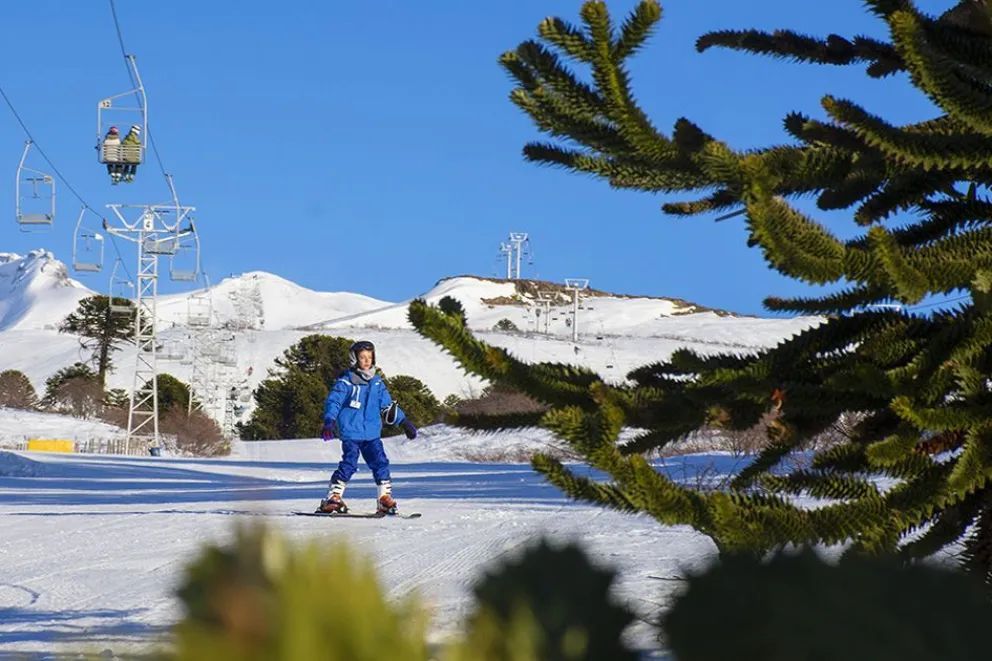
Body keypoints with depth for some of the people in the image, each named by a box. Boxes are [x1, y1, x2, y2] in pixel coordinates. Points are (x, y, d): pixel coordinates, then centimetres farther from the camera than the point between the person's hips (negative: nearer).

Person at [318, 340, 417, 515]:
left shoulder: (377, 382, 13)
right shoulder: (346, 381, -4)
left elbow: (388, 406, 20)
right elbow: (333, 402, -7)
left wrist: (404, 422, 17)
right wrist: (329, 421, -23)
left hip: (372, 434, 5)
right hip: (350, 433, -5)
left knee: (380, 462, -3)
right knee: (349, 464, -13)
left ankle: (385, 497, 4)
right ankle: (332, 498, -6)